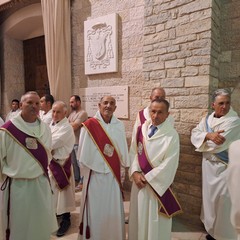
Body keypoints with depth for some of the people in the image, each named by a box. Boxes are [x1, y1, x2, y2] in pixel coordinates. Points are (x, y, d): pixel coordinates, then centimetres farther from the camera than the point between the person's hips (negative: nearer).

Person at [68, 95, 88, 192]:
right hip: (71, 141, 8)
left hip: (79, 142, -8)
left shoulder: (83, 113, -14)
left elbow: (74, 127, -20)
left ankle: (82, 182, 16)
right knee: (73, 162, 17)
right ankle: (76, 179, 33)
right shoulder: (72, 113, 14)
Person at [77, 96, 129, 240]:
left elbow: (123, 150, 5)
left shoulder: (120, 126, 0)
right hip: (95, 173, -3)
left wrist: (122, 170, 5)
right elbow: (84, 152, -4)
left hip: (114, 174, 3)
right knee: (95, 208, 12)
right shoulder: (90, 125, -10)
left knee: (113, 208, 15)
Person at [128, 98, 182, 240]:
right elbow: (134, 152, 3)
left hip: (157, 183, -4)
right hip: (139, 181, 5)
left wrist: (147, 178, -13)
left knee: (155, 222, 12)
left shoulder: (172, 135, -14)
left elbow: (169, 165, -15)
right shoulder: (141, 129, 0)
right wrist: (135, 173, -11)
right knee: (138, 218, 20)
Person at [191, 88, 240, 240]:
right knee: (210, 197, 18)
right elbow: (194, 135, -7)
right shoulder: (207, 119, 4)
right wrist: (208, 135, -26)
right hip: (208, 164, 6)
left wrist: (202, 144, -6)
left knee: (224, 200, 3)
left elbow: (218, 144, -24)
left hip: (224, 166, -6)